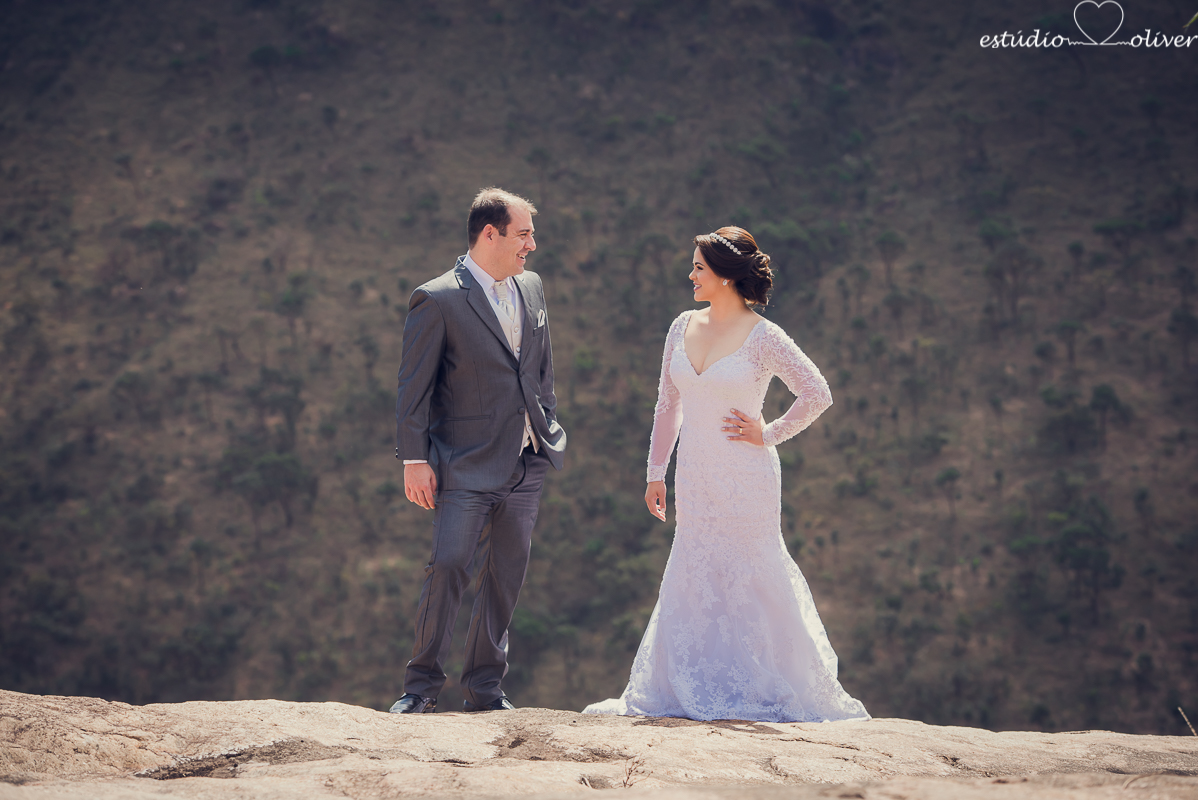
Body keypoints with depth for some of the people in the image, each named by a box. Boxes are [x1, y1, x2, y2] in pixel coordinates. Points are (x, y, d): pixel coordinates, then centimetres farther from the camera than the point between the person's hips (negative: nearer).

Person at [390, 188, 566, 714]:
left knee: (506, 576, 7)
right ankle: (422, 683, 0)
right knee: (447, 566, -12)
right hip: (466, 465, -6)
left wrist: (549, 430, 16)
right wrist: (413, 458, -13)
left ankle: (485, 686, 16)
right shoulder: (437, 300, -9)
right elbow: (413, 386, -9)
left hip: (525, 464, 6)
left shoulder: (532, 289, 11)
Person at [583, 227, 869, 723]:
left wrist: (768, 435, -7)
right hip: (696, 481, 6)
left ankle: (768, 689, 12)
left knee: (751, 579, 1)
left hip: (745, 480, -6)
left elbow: (817, 394, -9)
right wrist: (656, 472, 12)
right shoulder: (683, 328, 7)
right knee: (695, 580, 8)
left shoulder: (762, 337, -10)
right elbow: (668, 404, 14)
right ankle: (697, 689, 15)